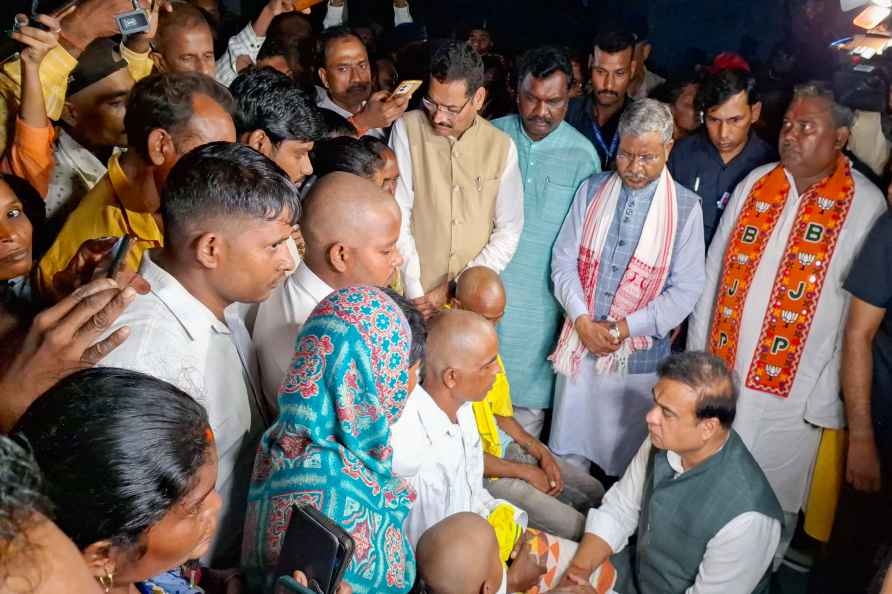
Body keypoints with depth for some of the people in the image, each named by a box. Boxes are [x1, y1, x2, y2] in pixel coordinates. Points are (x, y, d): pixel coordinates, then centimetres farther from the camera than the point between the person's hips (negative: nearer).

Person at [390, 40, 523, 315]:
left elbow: (508, 232, 1)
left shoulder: (502, 146, 0)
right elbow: (398, 218, -8)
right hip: (414, 299, -1)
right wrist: (415, 294, -13)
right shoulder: (408, 129, -5)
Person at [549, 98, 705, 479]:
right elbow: (564, 261, 1)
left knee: (626, 457, 11)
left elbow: (686, 289, -7)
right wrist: (583, 321, -11)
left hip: (640, 351, -2)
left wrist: (626, 327, -13)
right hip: (580, 342, 2)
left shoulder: (686, 208, -6)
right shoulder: (592, 191, 2)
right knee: (569, 453, 13)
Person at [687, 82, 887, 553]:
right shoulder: (755, 184, 5)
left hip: (789, 393, -3)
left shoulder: (864, 207, -8)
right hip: (717, 374, 4)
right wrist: (696, 354, 7)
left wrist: (825, 400, -10)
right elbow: (713, 272, 7)